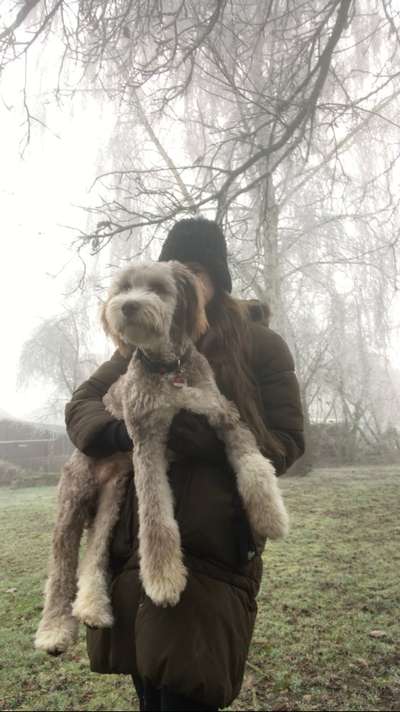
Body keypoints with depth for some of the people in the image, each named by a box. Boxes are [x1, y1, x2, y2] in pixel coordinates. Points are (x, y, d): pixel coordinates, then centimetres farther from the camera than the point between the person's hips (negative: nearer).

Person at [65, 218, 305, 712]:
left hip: (212, 545, -4)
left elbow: (286, 441, -1)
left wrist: (202, 441, -17)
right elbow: (80, 404, 10)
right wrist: (119, 433, -14)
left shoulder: (260, 345, 1)